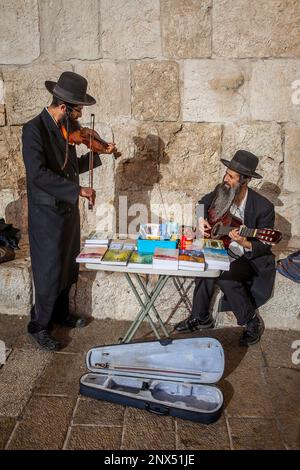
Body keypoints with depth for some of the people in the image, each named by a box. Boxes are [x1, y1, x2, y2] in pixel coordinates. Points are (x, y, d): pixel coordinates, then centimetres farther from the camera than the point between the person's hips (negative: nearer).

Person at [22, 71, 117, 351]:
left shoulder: (65, 128, 8)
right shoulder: (34, 129, -17)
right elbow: (38, 174, -29)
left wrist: (99, 154, 12)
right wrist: (77, 189, -29)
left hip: (68, 211, 8)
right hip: (47, 215, -8)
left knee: (67, 268, 19)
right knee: (49, 273, 2)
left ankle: (61, 314, 38)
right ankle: (39, 326, 21)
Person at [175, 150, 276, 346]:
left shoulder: (263, 207, -20)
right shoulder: (220, 193, -5)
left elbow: (264, 246, -14)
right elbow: (201, 205, 15)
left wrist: (245, 244, -35)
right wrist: (201, 219, -7)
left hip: (251, 258, -5)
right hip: (221, 252, 5)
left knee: (226, 277, -31)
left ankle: (253, 322, -6)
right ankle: (201, 318, -3)